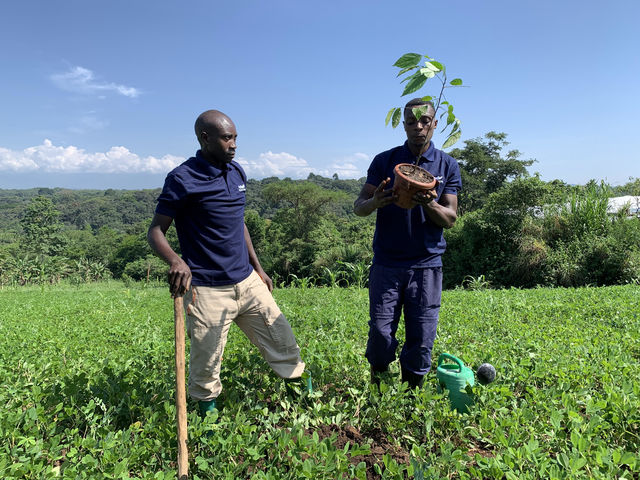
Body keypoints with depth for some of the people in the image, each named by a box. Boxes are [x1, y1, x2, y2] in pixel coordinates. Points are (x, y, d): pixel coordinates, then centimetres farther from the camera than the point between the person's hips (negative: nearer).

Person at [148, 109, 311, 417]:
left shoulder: (237, 172, 9)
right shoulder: (182, 179, -11)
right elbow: (156, 231, -10)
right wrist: (175, 261, -31)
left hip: (247, 282, 6)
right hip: (208, 290, -6)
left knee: (282, 341, 13)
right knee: (206, 367, 9)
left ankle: (303, 391, 35)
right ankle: (207, 414, 36)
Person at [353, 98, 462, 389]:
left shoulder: (448, 165, 7)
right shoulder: (384, 161, 5)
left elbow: (450, 219, 1)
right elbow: (358, 207, 1)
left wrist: (429, 204, -21)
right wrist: (375, 202, -23)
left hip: (426, 265, 1)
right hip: (386, 264, 0)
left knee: (421, 341, 5)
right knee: (380, 335, 0)